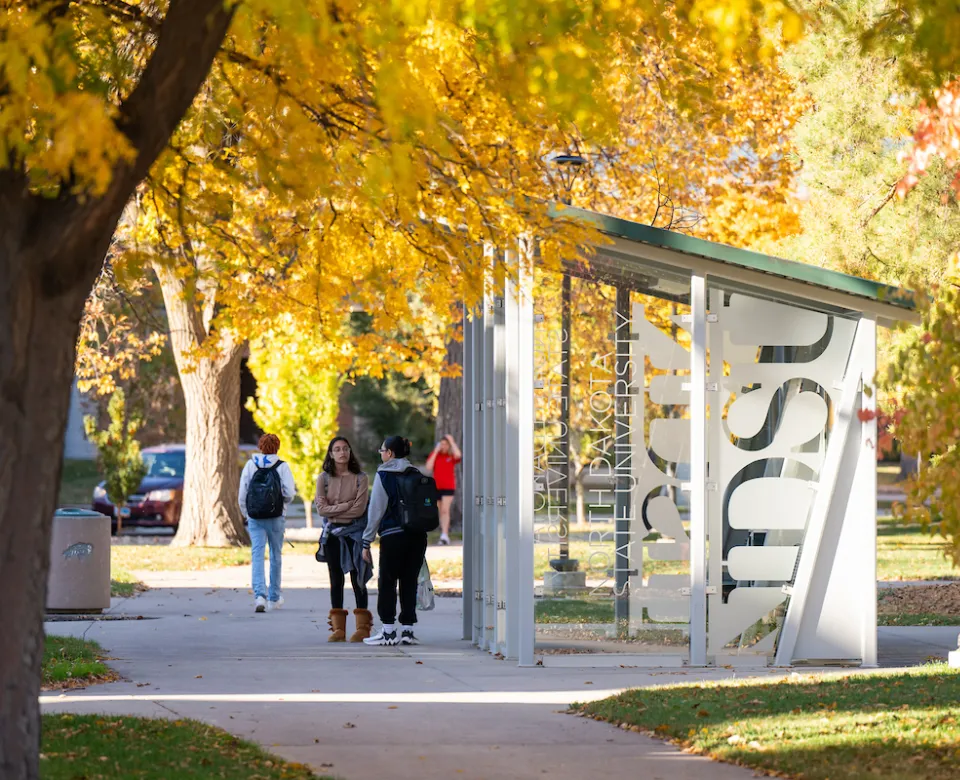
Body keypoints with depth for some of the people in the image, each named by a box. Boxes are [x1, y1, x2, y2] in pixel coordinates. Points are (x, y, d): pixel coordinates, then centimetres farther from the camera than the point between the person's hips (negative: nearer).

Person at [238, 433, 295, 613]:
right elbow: (289, 493, -10)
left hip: (255, 518, 1)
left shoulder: (250, 465, 1)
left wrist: (246, 514, 13)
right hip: (276, 517, -1)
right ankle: (274, 598, 22)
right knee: (276, 555, 13)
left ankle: (259, 595, -22)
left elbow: (242, 494, 1)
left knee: (257, 555, -3)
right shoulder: (282, 467, -5)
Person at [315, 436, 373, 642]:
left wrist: (334, 510, -10)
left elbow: (359, 509, -12)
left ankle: (362, 627, 3)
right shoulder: (324, 478, 2)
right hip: (332, 533, 2)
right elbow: (321, 509, -7)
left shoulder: (360, 478, -3)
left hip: (354, 532, -2)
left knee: (357, 579, -1)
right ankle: (338, 629, 8)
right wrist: (347, 505, -13)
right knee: (336, 579, 5)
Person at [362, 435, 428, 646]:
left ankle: (388, 630, 2)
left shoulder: (384, 475, -4)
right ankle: (407, 630, 7)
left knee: (387, 583, 4)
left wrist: (367, 542, -1)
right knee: (409, 582, 9)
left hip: (393, 536, -4)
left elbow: (376, 510, -5)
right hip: (417, 536, 4)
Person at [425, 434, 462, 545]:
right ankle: (445, 535, 22)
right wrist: (436, 451, -10)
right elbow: (429, 467, -10)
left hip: (448, 487, -3)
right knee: (441, 511, 12)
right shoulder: (434, 455, 4)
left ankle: (444, 535, -23)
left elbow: (458, 455, -25)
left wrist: (452, 441, -14)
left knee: (445, 510, -16)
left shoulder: (452, 456, -1)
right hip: (436, 487, 3)